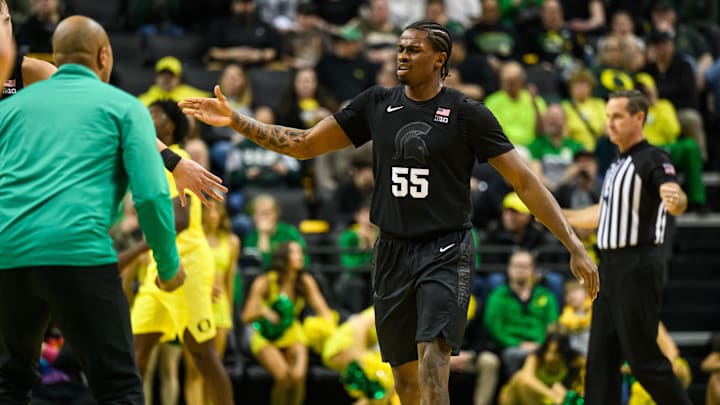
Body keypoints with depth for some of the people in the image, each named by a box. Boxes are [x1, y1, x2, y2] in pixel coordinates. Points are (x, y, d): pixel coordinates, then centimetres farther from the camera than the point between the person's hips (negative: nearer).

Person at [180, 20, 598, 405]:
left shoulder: (468, 115, -6)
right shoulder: (377, 104, 5)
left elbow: (525, 181, -6)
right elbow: (303, 144, 10)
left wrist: (575, 247, -12)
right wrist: (235, 120, 0)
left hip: (446, 251, -5)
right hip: (394, 253, 5)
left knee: (433, 363, -22)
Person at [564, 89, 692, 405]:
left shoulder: (652, 159, -10)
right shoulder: (618, 164, 17)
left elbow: (676, 197, -27)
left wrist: (675, 200, -50)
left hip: (637, 267, -9)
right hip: (610, 266, 9)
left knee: (643, 359, -10)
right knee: (600, 359, 6)